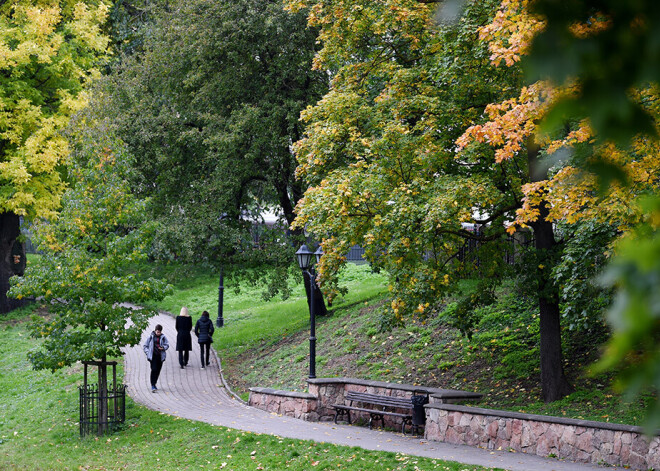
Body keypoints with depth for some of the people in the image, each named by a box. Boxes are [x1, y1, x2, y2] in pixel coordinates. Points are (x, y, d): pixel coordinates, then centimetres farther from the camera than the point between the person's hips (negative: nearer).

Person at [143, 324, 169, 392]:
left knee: (158, 371, 8)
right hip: (153, 356, -3)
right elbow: (145, 346, 8)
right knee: (154, 370, -14)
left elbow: (167, 345, 11)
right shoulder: (151, 337, 1)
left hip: (160, 356, 3)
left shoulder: (163, 337, 5)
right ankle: (153, 386, -16)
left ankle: (154, 384, 25)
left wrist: (163, 348, -10)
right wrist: (148, 352, -5)